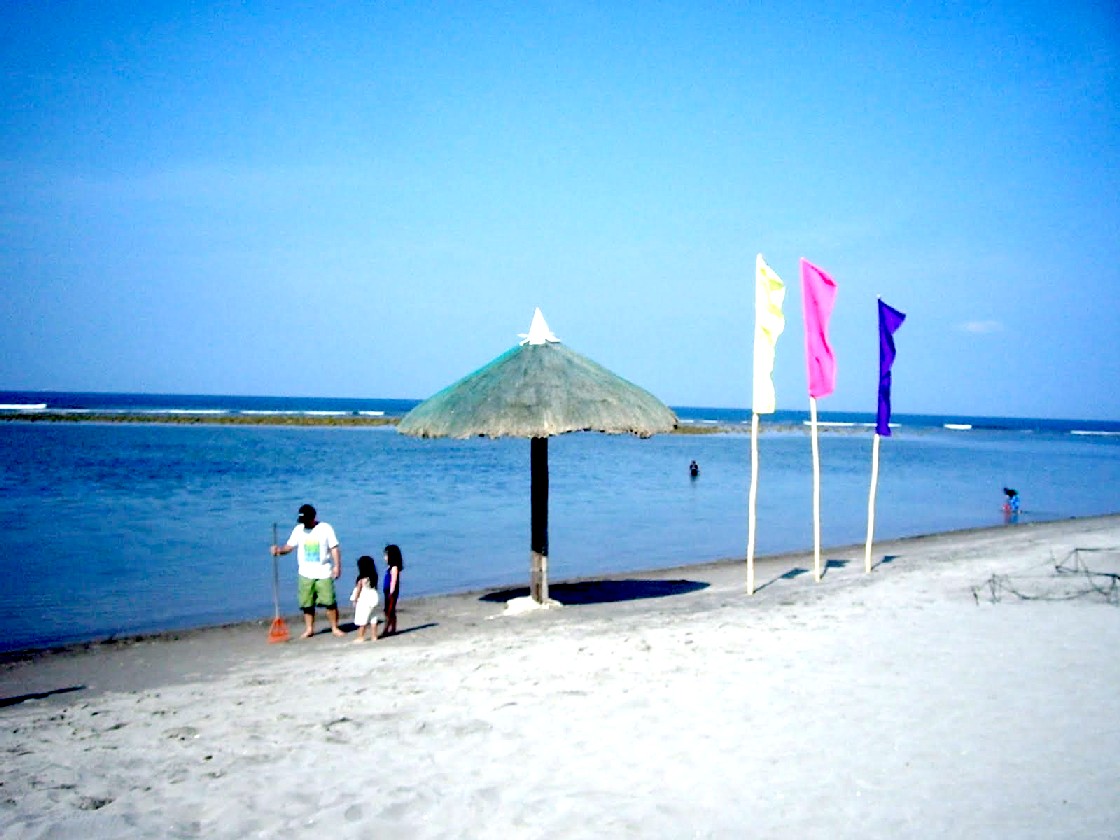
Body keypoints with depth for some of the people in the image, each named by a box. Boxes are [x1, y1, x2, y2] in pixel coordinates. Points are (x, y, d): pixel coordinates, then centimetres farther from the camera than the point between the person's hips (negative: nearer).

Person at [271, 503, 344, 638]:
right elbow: (289, 546, 2)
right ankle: (309, 629, 17)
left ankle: (335, 627, 9)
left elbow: (334, 548, -5)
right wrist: (279, 549, -19)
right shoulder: (298, 530, 3)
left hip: (324, 573, -3)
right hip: (306, 574, 3)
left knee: (330, 602, -2)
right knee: (307, 603, 5)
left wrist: (337, 565, -12)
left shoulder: (326, 528, -4)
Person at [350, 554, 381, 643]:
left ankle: (361, 637, 3)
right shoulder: (373, 577, 3)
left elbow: (358, 590, -10)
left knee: (362, 620, 0)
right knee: (373, 619, 11)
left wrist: (355, 600, 0)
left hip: (363, 600, -7)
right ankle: (374, 636, 14)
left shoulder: (362, 579, -15)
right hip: (373, 598, 7)